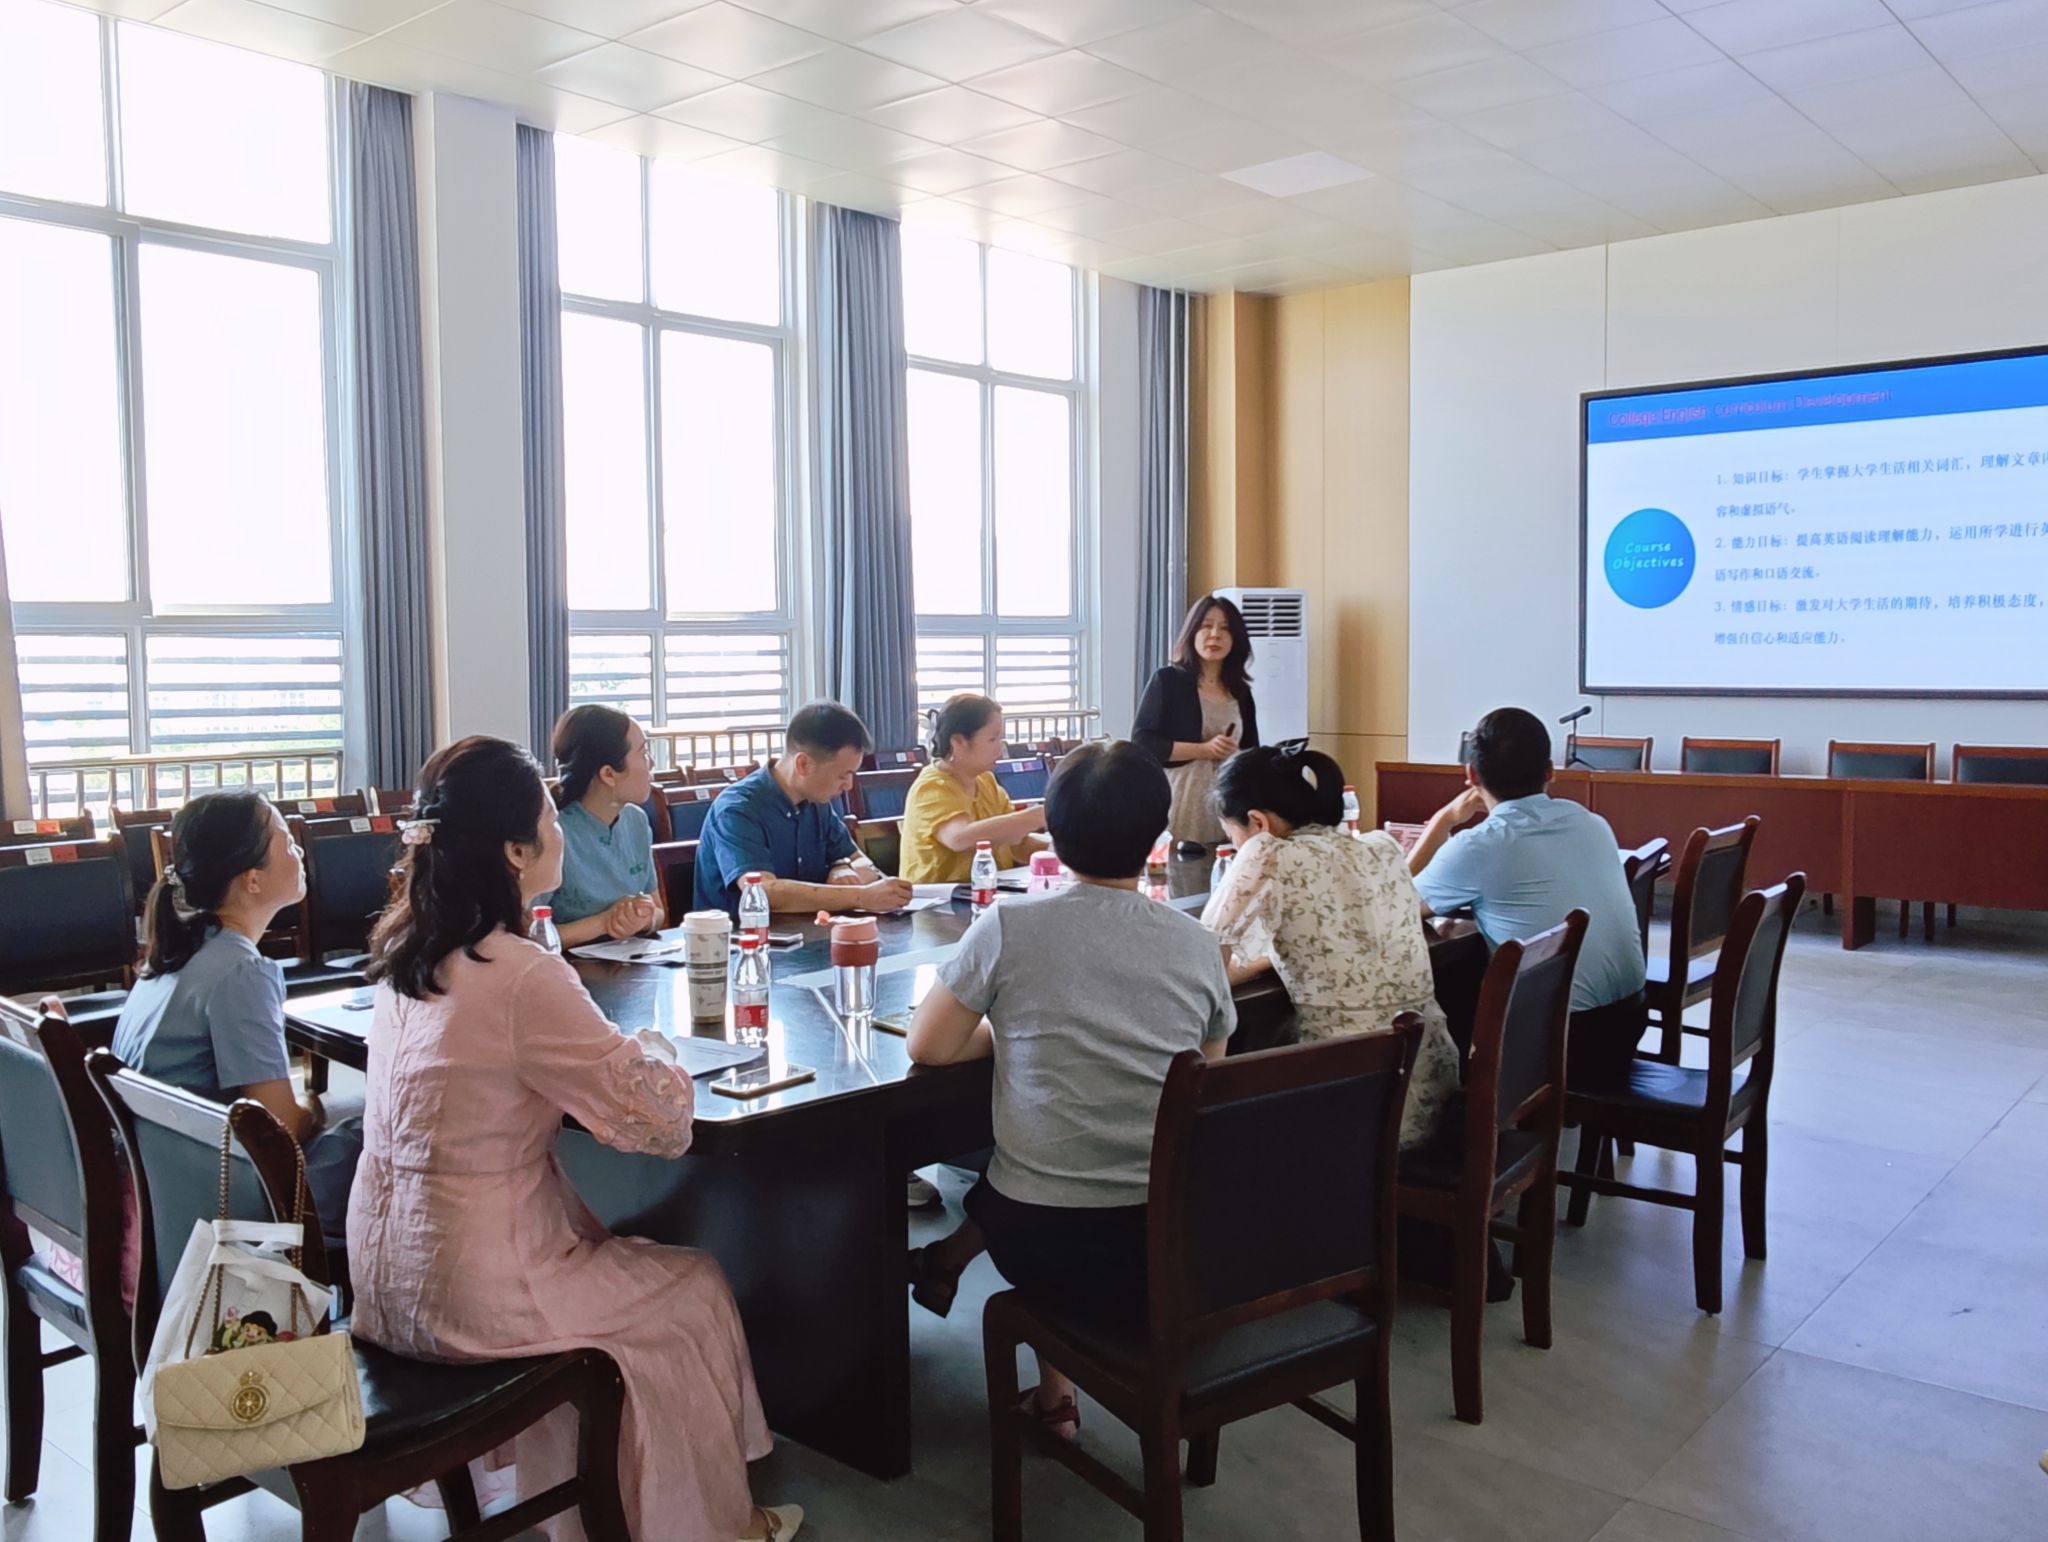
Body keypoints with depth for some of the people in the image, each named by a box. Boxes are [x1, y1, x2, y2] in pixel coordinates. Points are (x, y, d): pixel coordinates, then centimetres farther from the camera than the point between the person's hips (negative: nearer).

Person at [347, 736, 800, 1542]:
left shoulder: (403, 951, 1)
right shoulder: (522, 977, -25)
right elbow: (660, 1117, -20)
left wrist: (616, 1051, 2)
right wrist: (653, 1049, 0)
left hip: (391, 1271, 8)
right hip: (465, 1297, -8)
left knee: (630, 1255, 25)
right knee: (696, 1293, 13)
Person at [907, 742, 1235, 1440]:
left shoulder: (1009, 927, -10)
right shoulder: (1196, 943, -2)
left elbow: (927, 1047, -3)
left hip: (1046, 1243, -2)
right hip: (1177, 1245, 2)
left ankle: (1053, 1388, 34)